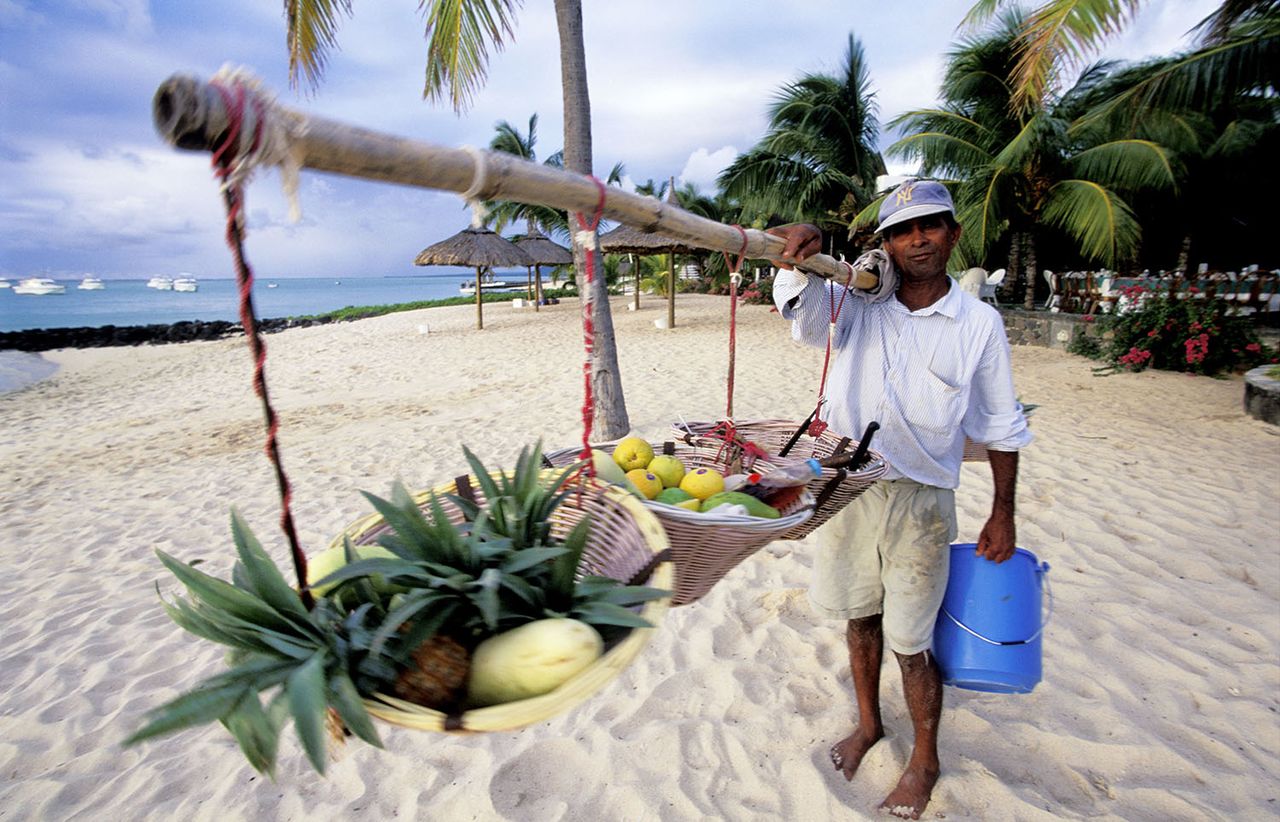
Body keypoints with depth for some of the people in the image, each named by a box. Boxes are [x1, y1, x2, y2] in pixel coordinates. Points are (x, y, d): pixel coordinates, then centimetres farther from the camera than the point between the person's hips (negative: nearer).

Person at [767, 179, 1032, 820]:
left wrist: (1003, 514, 4)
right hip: (847, 488, 2)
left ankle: (925, 761, 34)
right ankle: (867, 724, 45)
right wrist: (800, 248, -40)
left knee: (911, 640, 8)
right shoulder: (858, 307, -1)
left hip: (920, 501, -2)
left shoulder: (979, 323, -3)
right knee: (860, 617, 19)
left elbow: (1000, 428, 3)